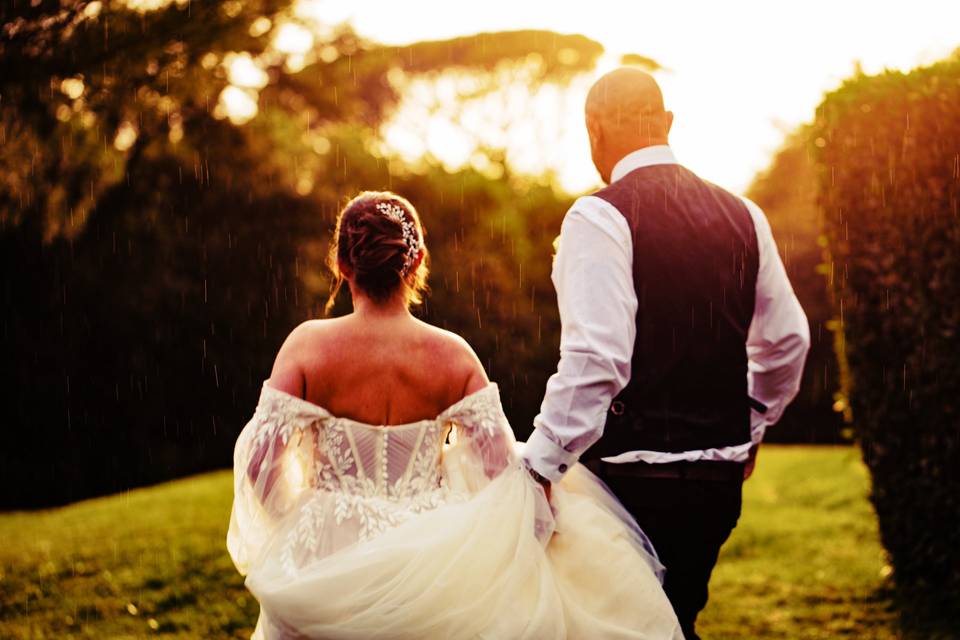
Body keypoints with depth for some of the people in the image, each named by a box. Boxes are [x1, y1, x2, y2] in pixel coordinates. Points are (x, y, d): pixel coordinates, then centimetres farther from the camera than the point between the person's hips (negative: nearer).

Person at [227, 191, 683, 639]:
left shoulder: (308, 344, -9)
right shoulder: (453, 355, -6)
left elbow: (260, 463, -13)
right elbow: (501, 469, -12)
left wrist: (291, 521, 6)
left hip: (326, 561, 0)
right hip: (427, 564, 0)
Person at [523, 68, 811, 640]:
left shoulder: (600, 218, -12)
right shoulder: (743, 215, 9)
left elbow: (595, 358, -22)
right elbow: (787, 340, 16)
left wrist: (541, 465, -15)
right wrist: (752, 427, 30)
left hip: (637, 477, -7)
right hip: (722, 471, 7)